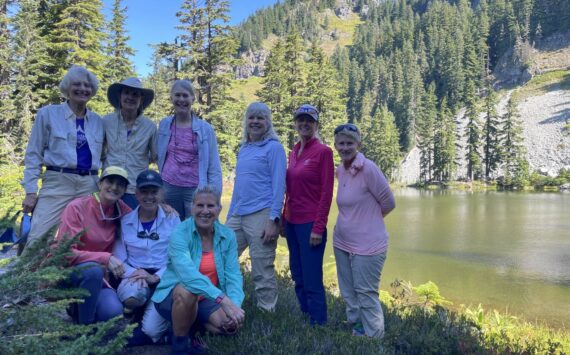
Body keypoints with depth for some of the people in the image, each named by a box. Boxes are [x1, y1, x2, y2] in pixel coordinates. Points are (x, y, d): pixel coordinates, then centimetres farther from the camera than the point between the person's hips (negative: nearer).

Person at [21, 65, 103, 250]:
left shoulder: (98, 121, 12)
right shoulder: (48, 114, 3)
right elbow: (33, 155, 3)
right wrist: (30, 191, -4)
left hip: (89, 186, 3)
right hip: (57, 183, -3)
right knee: (39, 238, -9)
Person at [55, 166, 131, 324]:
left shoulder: (120, 210, -3)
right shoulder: (77, 207, -17)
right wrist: (105, 258, -33)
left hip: (95, 276, 4)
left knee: (114, 311, -24)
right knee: (93, 269, -36)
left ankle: (78, 309, 11)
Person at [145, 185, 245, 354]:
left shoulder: (227, 236, -7)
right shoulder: (180, 233, -21)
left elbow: (233, 275, -12)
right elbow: (188, 273, -37)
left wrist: (235, 305, -32)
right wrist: (223, 300, -47)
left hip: (207, 300, 4)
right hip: (173, 295, -4)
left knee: (231, 324, -21)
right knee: (187, 291, -37)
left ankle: (193, 326, 10)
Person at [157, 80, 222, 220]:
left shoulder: (205, 128, -2)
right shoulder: (164, 125, 5)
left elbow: (214, 167, -1)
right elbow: (159, 158, 15)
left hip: (195, 190, -2)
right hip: (169, 188, 2)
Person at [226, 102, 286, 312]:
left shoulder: (273, 147, -3)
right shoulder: (243, 148, 17)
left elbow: (278, 186, -9)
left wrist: (273, 220, -16)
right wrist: (229, 216, 20)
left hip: (261, 215, -7)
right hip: (238, 216, 7)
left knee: (262, 271, 0)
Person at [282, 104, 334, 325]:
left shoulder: (323, 152, -8)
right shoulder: (293, 152, 12)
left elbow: (326, 193, -11)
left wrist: (318, 228, -14)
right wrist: (284, 220, 14)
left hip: (310, 224, -7)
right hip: (292, 223, 7)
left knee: (312, 281, -2)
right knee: (298, 279, 14)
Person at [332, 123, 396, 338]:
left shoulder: (368, 169, -17)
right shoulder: (340, 170, 4)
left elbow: (388, 203, -10)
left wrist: (369, 218, 4)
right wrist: (362, 216, 7)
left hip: (367, 244, -7)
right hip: (341, 242, 7)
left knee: (366, 295, 1)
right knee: (349, 294, 16)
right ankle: (357, 332, 32)